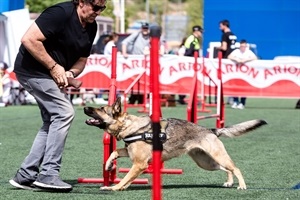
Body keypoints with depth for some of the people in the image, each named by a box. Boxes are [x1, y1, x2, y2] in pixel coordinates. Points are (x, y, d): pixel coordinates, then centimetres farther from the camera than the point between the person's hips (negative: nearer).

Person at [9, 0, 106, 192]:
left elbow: (82, 59, 14)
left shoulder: (91, 27, 4)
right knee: (64, 112, -17)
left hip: (52, 73, 10)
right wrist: (54, 67, -22)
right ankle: (48, 174, -16)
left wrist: (71, 73, -9)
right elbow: (29, 40, -27)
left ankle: (25, 175, 13)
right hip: (33, 69, -10)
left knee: (52, 122, 9)